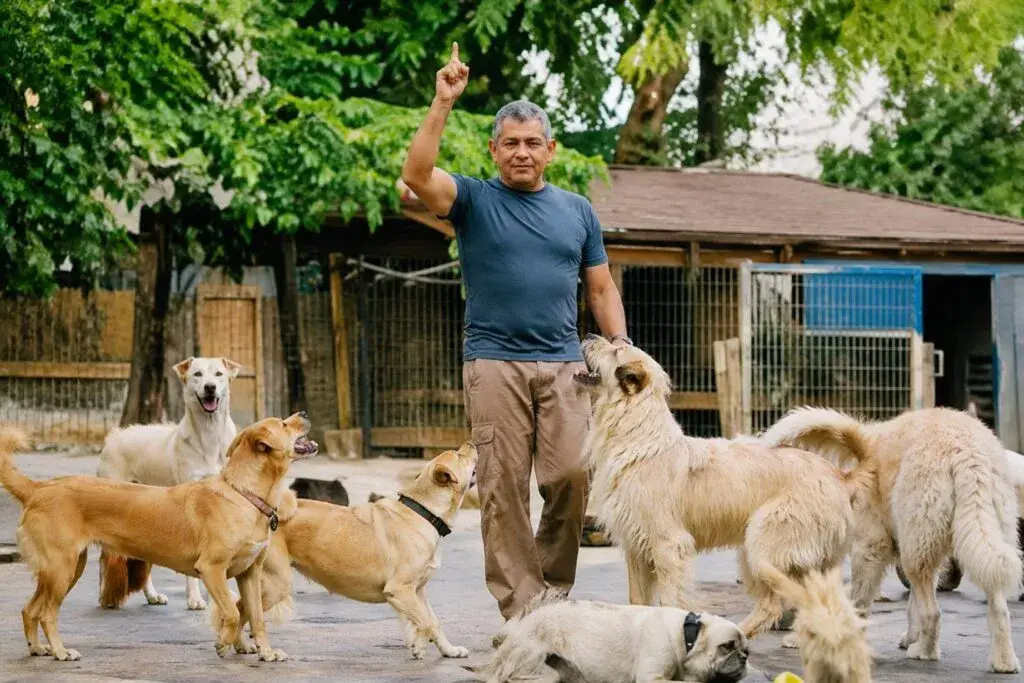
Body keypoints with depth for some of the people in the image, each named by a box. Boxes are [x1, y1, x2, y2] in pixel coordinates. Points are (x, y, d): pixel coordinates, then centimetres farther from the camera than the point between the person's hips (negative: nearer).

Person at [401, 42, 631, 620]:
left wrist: (622, 350, 6)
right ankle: (519, 607, -1)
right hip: (495, 363, -2)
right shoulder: (474, 200, 7)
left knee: (572, 478, -8)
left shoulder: (577, 210, 16)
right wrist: (443, 104, -17)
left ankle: (554, 589, 13)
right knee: (503, 488, -5)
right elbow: (418, 174, -12)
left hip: (564, 364, 2)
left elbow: (601, 289, 18)